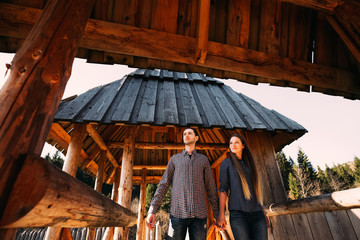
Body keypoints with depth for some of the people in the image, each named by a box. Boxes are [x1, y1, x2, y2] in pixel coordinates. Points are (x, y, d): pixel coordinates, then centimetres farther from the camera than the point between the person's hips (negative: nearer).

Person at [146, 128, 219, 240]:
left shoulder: (203, 159, 14)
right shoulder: (175, 159, 15)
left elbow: (211, 188, 12)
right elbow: (163, 185, 8)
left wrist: (217, 214, 8)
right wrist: (152, 210, -1)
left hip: (199, 214, 0)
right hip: (178, 213, 0)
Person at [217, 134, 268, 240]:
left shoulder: (249, 163, 18)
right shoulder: (226, 163, 7)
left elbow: (256, 188, 19)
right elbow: (223, 189, 0)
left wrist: (263, 213, 15)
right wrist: (221, 215, -7)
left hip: (257, 212, 4)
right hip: (238, 212, -3)